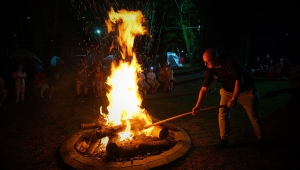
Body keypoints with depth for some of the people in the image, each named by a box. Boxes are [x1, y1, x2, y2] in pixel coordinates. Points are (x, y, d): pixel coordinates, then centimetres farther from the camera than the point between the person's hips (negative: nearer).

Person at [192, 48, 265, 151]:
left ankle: (260, 139, 25)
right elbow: (204, 89, -18)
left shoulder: (230, 61, -33)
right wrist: (198, 105, -25)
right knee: (222, 114, -5)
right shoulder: (210, 69, -19)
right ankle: (224, 139, 11)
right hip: (228, 91, 4)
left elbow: (239, 81, -28)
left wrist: (234, 98, -27)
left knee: (254, 115, 4)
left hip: (246, 89, -4)